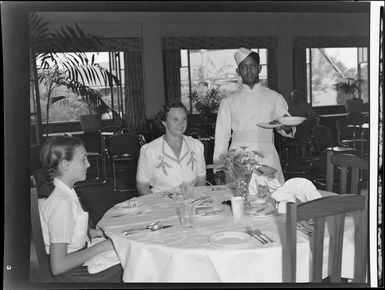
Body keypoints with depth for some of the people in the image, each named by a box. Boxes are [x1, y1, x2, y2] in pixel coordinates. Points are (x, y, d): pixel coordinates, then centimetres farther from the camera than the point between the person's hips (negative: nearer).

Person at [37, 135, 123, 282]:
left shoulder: (55, 189, 2)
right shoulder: (62, 202, -27)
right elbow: (58, 266, -27)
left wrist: (90, 232, 6)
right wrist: (101, 247, -20)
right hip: (73, 273, -9)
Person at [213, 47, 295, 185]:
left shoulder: (274, 98, 11)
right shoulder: (228, 102, 9)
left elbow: (290, 129, 14)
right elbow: (221, 136, 8)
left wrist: (287, 127, -11)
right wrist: (219, 168, 2)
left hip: (267, 160, 1)